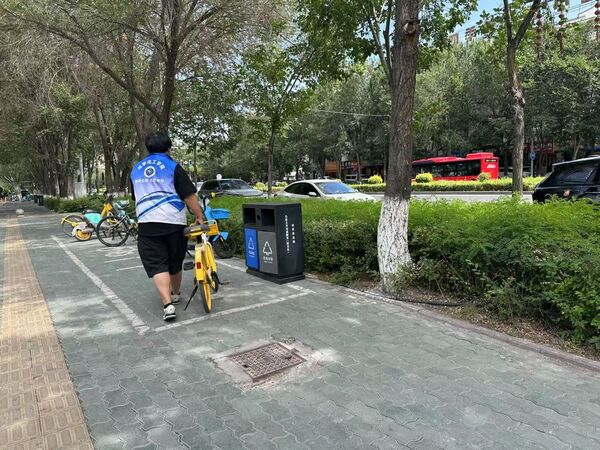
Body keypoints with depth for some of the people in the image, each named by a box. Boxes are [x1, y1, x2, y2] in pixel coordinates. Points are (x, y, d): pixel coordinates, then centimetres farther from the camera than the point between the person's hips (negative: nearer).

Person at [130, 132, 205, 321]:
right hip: (174, 222, -2)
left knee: (157, 265, 0)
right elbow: (189, 196, -8)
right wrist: (199, 216, 0)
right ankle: (176, 294, 35)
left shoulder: (136, 169, 14)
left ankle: (168, 304, -14)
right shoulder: (173, 167, -2)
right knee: (175, 262, 16)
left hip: (146, 224, 2)